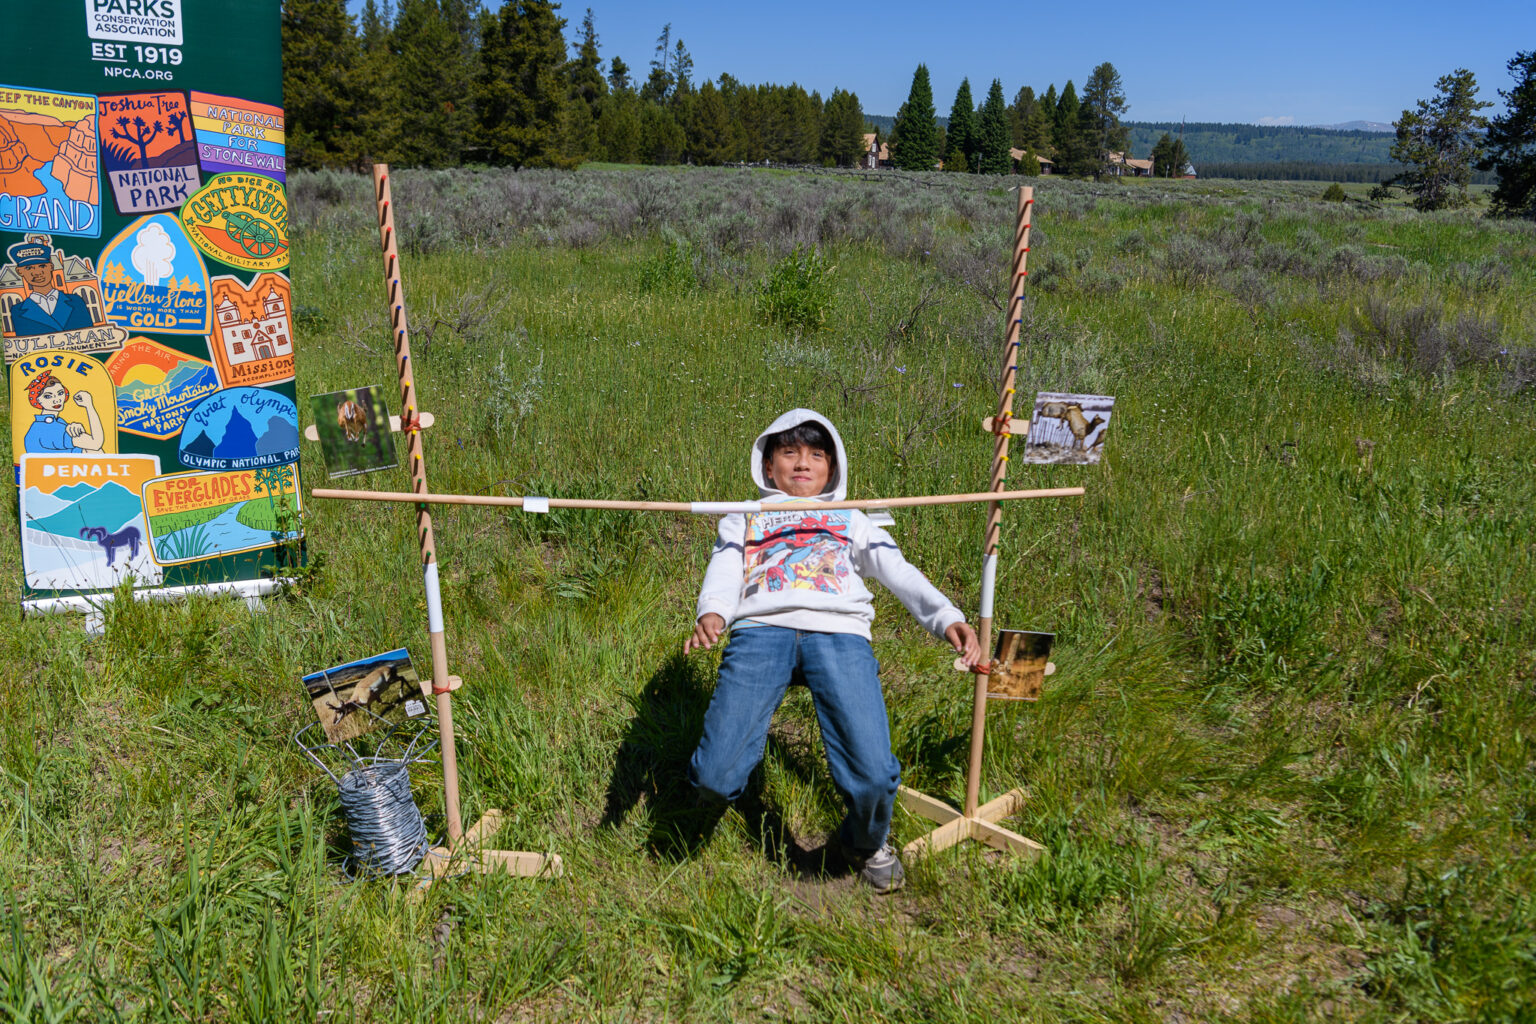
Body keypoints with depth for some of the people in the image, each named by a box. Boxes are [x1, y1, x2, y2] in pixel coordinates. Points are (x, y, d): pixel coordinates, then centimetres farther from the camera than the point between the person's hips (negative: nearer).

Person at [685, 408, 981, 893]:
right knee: (713, 780, -18)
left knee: (873, 778, -17)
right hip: (761, 629, 0)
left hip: (839, 633, 1)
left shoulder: (852, 521, 34)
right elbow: (722, 575, 13)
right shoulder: (742, 520, 32)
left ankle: (867, 843, 18)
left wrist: (947, 618, -1)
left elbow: (899, 571, 19)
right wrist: (710, 614, -12)